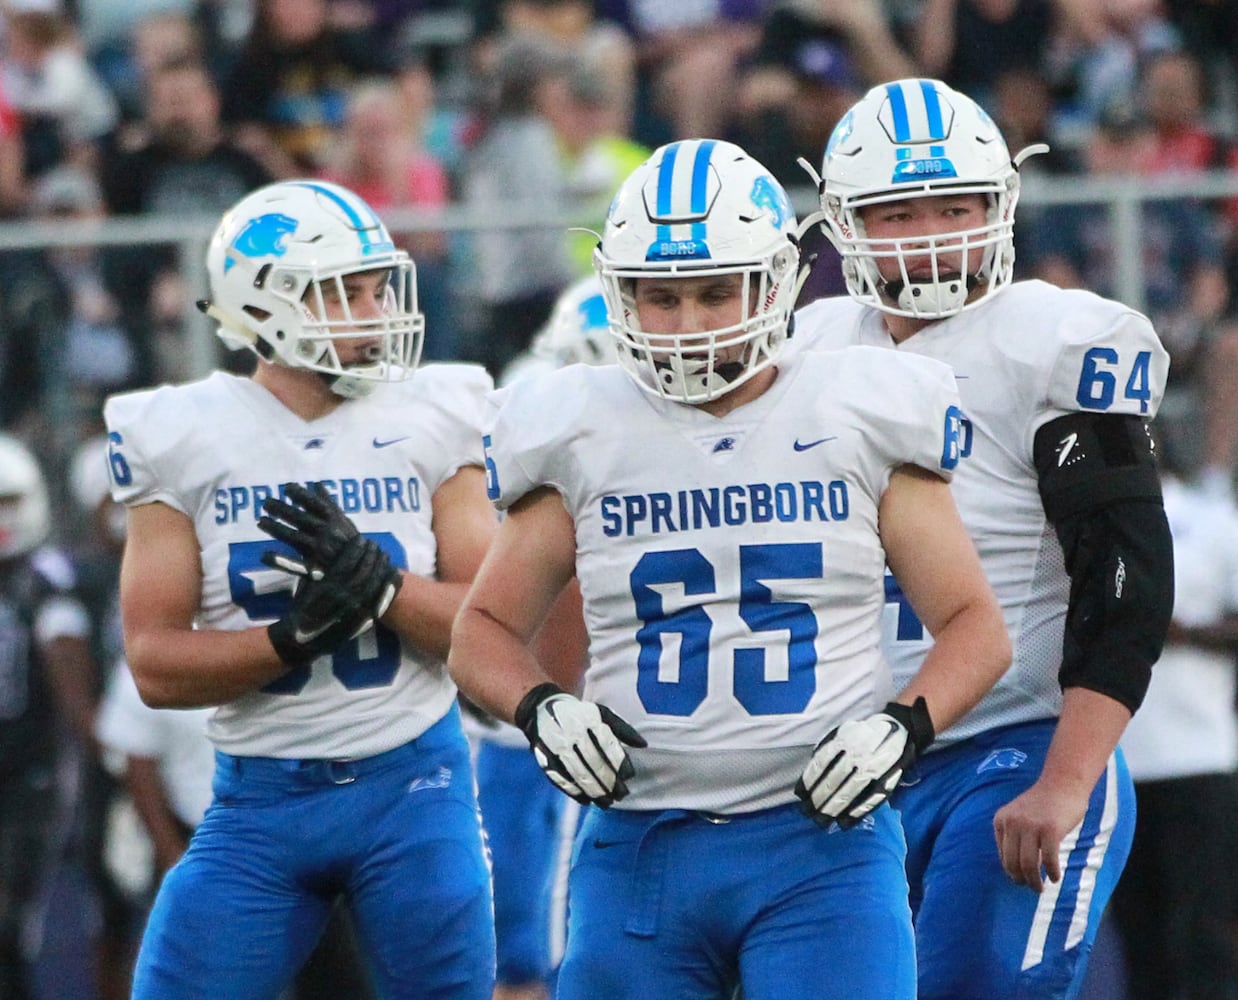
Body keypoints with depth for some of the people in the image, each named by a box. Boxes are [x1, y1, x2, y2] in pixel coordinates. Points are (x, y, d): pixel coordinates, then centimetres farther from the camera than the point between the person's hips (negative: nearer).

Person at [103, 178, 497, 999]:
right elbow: (155, 666, -4)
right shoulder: (186, 441, -1)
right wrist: (296, 636, -19)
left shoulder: (429, 422, 2)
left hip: (412, 784, 0)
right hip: (260, 798, 0)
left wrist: (379, 586, -20)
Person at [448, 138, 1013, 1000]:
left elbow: (975, 627, 8)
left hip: (823, 841, -2)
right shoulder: (584, 440, 7)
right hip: (639, 853, 2)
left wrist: (905, 726, -10)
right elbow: (485, 631, 16)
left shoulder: (858, 423, 4)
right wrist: (540, 708, -6)